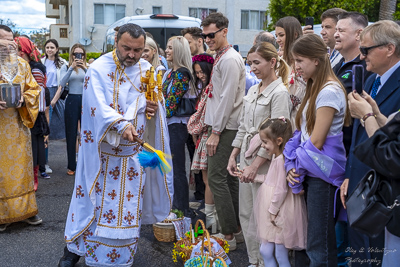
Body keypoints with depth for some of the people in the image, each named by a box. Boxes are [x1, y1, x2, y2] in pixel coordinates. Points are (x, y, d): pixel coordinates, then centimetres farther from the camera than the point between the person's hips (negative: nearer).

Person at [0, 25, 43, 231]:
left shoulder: (22, 64, 6)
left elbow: (33, 89, 10)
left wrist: (24, 99, -10)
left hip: (17, 124, 3)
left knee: (21, 165, 9)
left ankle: (26, 209, 21)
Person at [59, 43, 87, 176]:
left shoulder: (87, 67, 6)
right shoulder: (68, 67, 3)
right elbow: (62, 84, -12)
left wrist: (85, 68, -21)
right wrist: (72, 68, -18)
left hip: (85, 100, 1)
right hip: (71, 101, -1)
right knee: (71, 134, 3)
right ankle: (71, 166, 11)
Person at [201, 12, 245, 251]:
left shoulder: (230, 59, -14)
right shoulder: (221, 57, 16)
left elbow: (227, 99, -19)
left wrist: (216, 132, -17)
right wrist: (213, 127, 16)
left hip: (226, 128, -10)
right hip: (222, 126, 10)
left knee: (217, 178, -8)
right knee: (229, 178, 12)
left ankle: (228, 235, -1)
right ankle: (237, 229, 20)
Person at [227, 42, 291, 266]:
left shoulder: (279, 93, -12)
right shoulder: (253, 91, 12)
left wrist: (255, 166, -19)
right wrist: (233, 156, 10)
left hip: (264, 163, -8)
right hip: (246, 160, 8)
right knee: (246, 214, 14)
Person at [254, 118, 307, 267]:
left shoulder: (281, 160, -21)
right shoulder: (276, 157, 10)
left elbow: (281, 189, -22)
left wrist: (273, 210, -16)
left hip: (280, 215, -10)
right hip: (272, 213, 10)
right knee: (265, 251, 13)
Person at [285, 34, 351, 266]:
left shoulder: (329, 91, -15)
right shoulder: (315, 87, 15)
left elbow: (316, 141, -17)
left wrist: (297, 166, -4)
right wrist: (293, 166, 0)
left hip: (322, 173, -9)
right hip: (310, 171, 9)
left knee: (320, 246, -2)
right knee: (313, 241, 14)